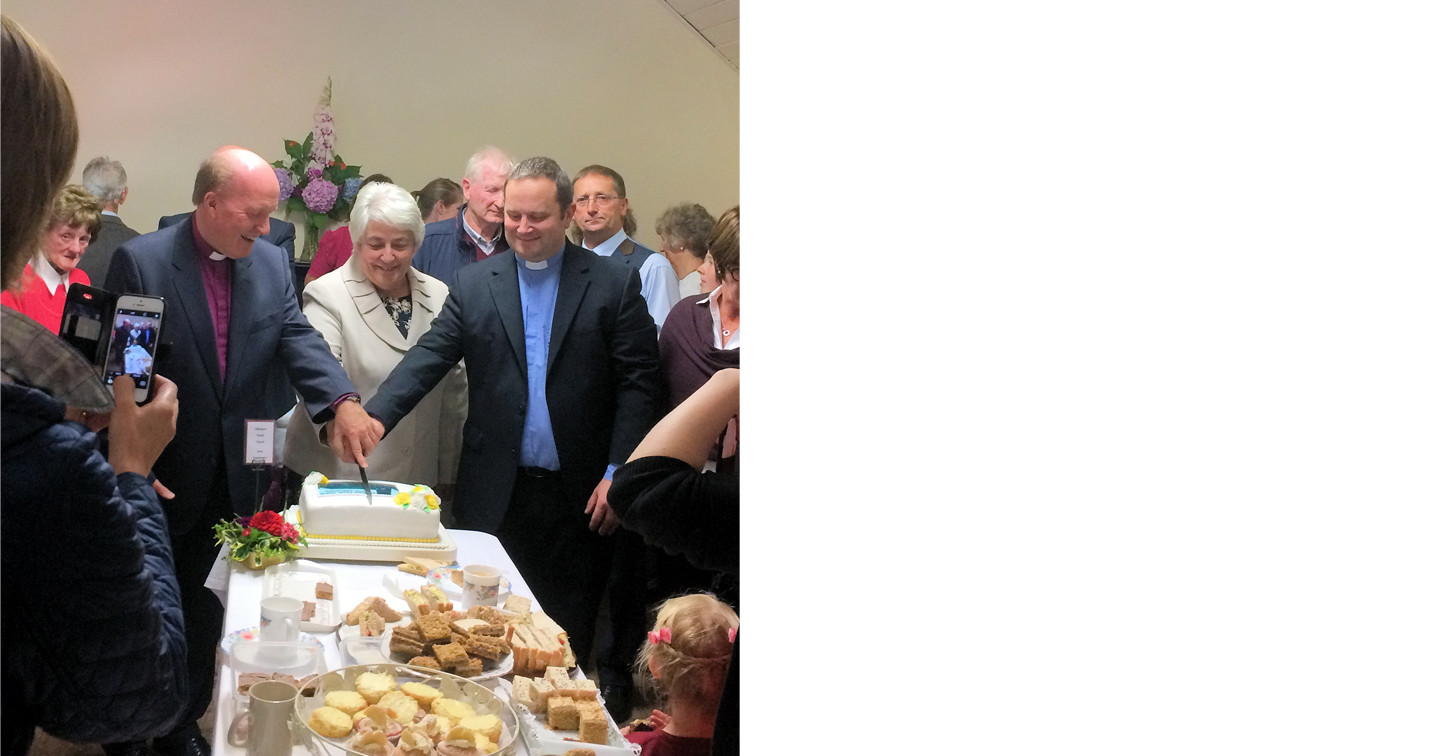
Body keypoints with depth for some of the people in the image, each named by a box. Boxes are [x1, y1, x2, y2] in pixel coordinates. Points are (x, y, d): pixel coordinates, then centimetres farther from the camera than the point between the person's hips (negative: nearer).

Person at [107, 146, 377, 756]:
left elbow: (298, 339, -5)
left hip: (232, 477, 4)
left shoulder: (271, 262, 2)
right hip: (159, 478, -4)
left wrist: (342, 401, -24)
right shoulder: (140, 260, -13)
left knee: (202, 610, 16)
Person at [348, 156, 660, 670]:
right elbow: (427, 358, -3)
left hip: (579, 495, -1)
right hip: (496, 494, 1)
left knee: (568, 637, 5)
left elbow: (638, 383, -2)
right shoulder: (473, 285, 6)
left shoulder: (614, 285, 1)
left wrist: (618, 473, -9)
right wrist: (375, 416, -20)